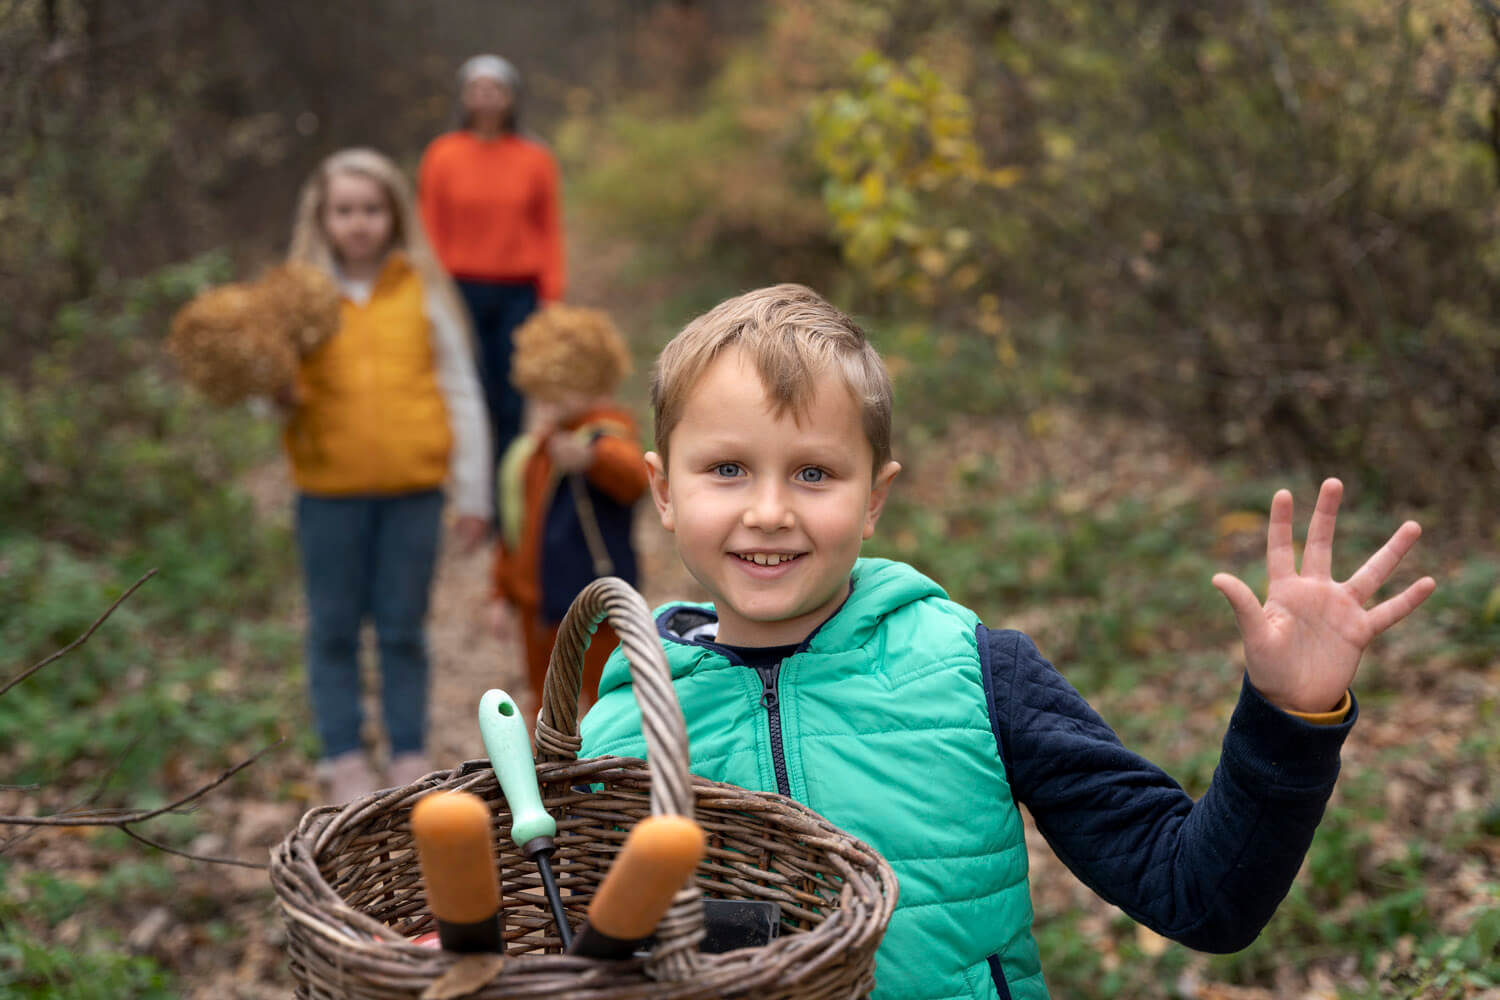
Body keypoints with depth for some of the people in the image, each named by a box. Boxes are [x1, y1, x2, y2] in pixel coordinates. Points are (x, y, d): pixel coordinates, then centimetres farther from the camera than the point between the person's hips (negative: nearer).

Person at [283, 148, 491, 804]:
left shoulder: (422, 291, 0)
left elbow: (460, 393, 2)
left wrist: (473, 493, 1)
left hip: (413, 486, 0)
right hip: (330, 488, 1)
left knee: (403, 631, 10)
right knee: (335, 631, 9)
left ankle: (410, 758, 22)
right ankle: (344, 762, 21)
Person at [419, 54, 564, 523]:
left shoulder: (536, 160, 5)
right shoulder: (442, 156, 4)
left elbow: (550, 233, 5)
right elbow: (431, 234, 4)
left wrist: (551, 299, 0)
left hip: (519, 294, 0)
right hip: (463, 292, 0)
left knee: (514, 402, -1)